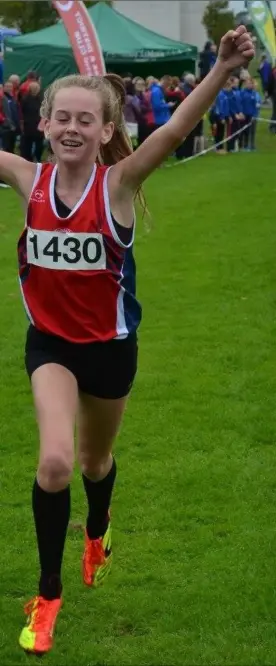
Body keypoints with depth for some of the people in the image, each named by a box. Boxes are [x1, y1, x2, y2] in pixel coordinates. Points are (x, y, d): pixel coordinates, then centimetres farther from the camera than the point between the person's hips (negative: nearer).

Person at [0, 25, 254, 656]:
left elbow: (174, 131, -35)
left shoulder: (119, 182, -19)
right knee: (54, 462, -18)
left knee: (95, 459, 21)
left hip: (109, 344, 0)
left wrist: (221, 71, -52)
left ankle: (97, 533, 57)